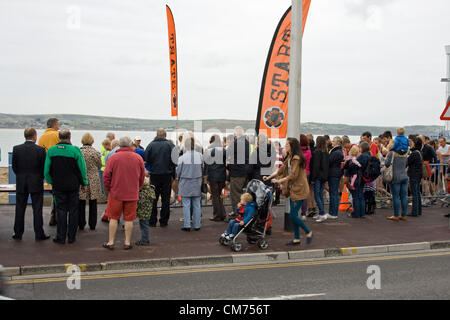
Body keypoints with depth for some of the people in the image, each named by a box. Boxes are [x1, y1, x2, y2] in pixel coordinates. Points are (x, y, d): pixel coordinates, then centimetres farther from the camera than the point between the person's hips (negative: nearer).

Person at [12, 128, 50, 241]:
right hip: (36, 183, -2)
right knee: (37, 209, 3)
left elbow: (14, 166, 2)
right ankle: (39, 234, 6)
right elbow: (44, 167, -6)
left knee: (20, 209, 11)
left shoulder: (16, 149, -3)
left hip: (21, 183, 3)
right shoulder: (40, 150, -11)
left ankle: (18, 233, 16)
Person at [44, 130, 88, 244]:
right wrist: (84, 183, 4)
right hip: (73, 185, -2)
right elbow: (82, 169, -6)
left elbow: (46, 171, 1)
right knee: (73, 210, 7)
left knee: (61, 210, 8)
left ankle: (61, 237, 7)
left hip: (58, 186, 2)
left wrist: (51, 182, 14)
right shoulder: (75, 150, -10)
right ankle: (71, 237, 12)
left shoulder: (51, 151, -3)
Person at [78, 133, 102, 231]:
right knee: (93, 204, 9)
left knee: (81, 204, 9)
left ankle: (81, 225, 13)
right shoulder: (96, 153, -8)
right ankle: (92, 225, 14)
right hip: (93, 180, 0)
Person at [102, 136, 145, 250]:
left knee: (114, 218, 9)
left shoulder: (113, 158, -7)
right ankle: (127, 242, 12)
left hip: (116, 193, -1)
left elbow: (106, 176, -6)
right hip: (132, 194, 1)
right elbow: (142, 176, 8)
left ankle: (111, 242, 14)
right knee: (129, 219, 7)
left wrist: (108, 188, 9)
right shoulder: (138, 158, 0)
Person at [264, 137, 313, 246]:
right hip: (293, 190, 10)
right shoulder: (289, 158, 16)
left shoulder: (296, 158, -15)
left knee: (293, 215, -9)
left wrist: (279, 181, -16)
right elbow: (281, 170, 18)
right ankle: (296, 239, 18)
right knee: (293, 215, 11)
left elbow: (293, 175, -20)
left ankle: (309, 233, 9)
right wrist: (269, 177, 11)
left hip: (299, 190, -10)